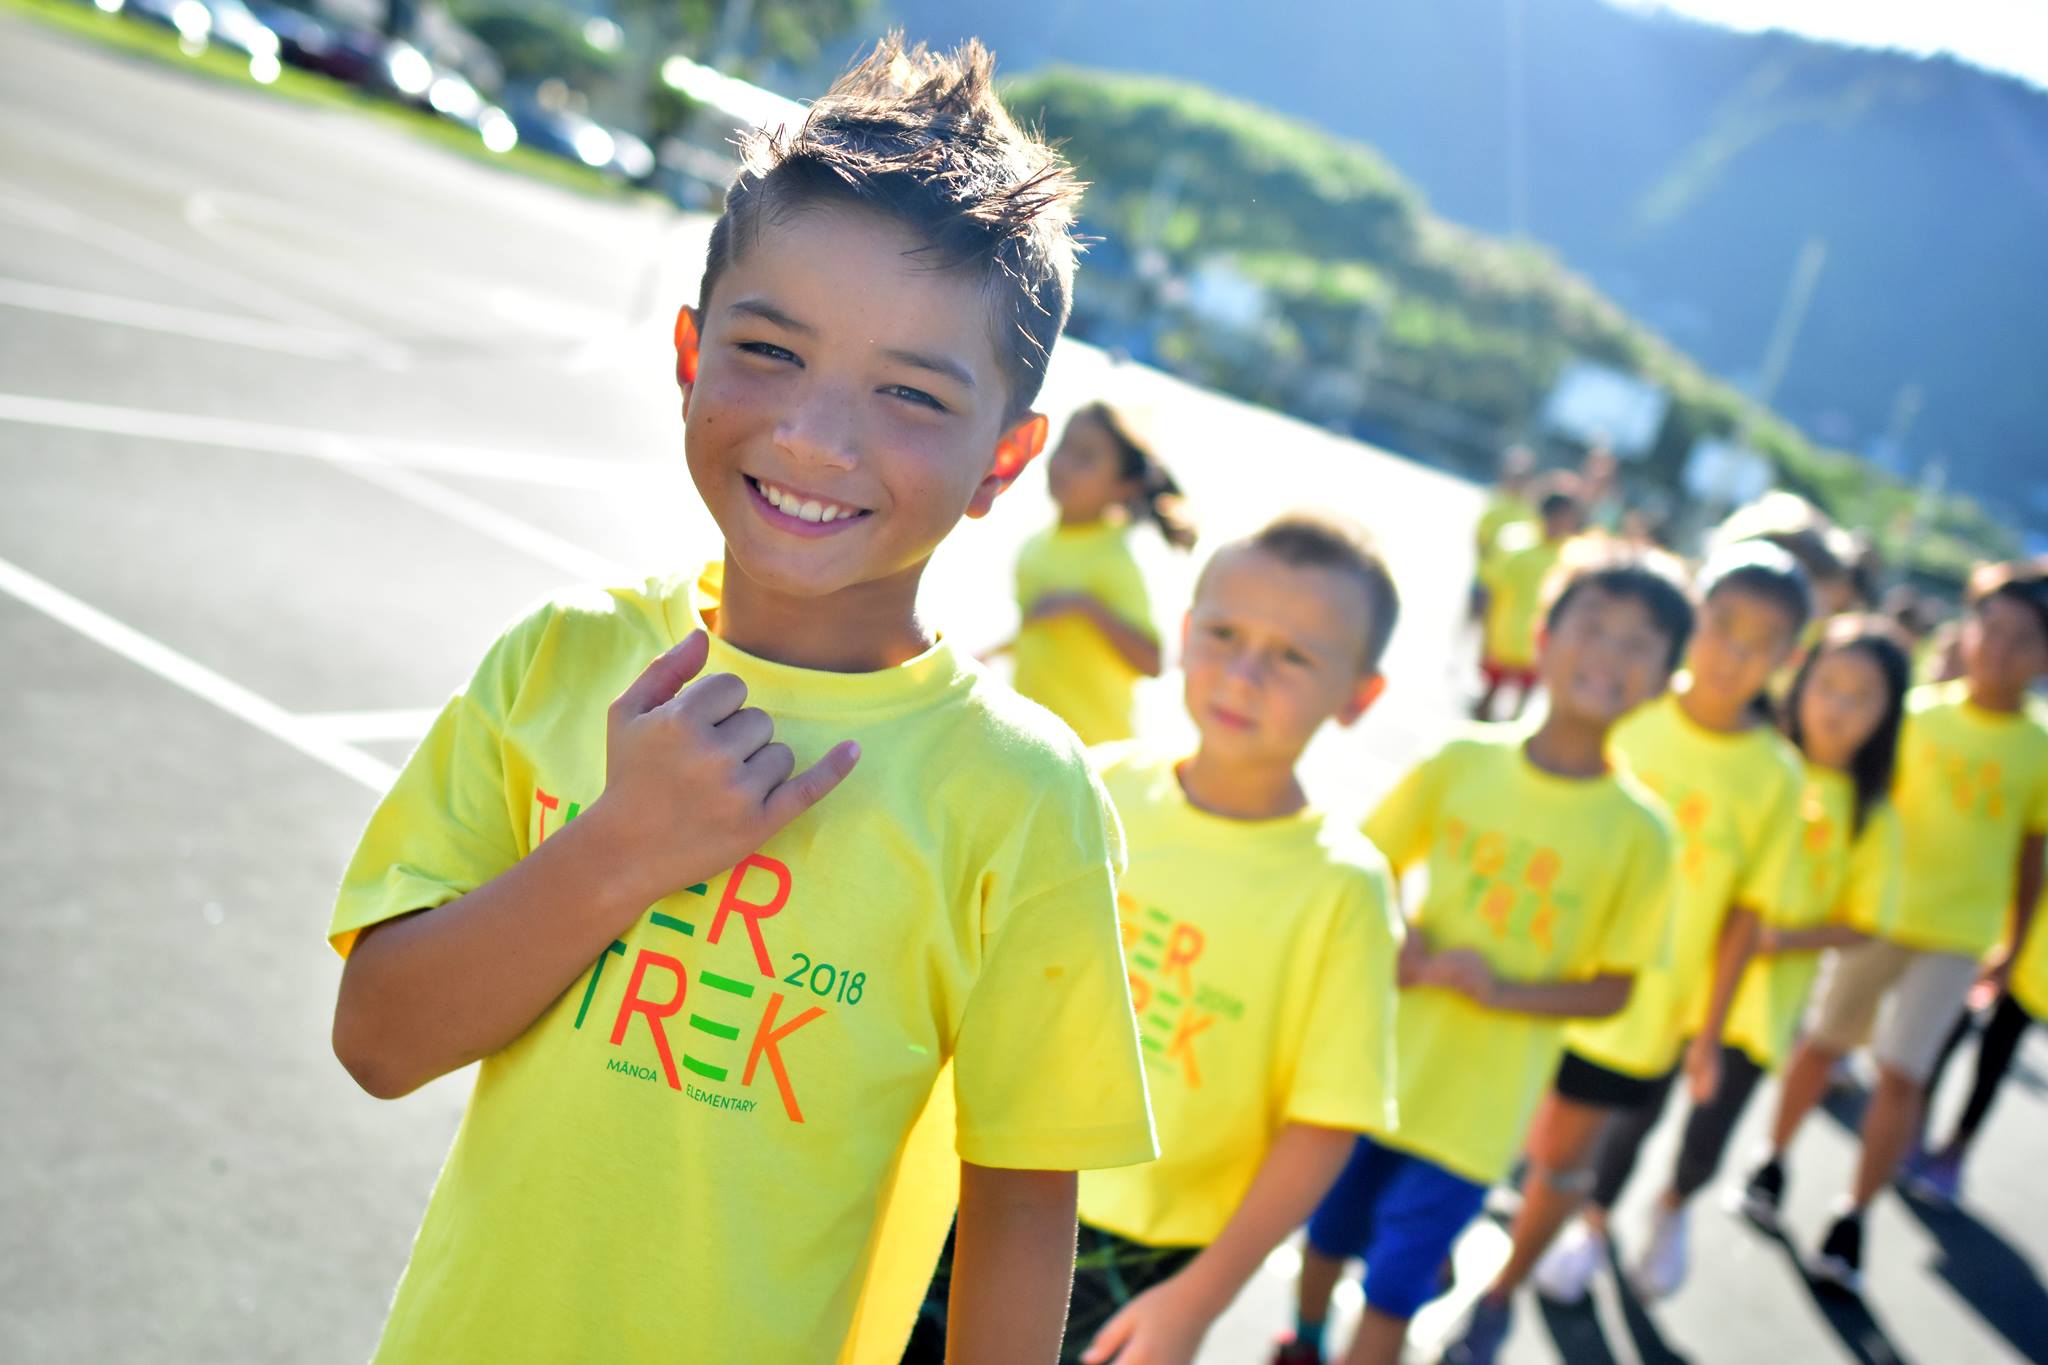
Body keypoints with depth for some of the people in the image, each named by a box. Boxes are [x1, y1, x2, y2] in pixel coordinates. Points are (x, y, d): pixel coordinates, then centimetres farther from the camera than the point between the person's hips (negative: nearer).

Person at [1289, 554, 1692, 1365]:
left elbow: (1612, 989, -5)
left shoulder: (1640, 832, -12)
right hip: (1379, 1059, 2)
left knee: (1395, 1285, 5)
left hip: (1477, 1108, -2)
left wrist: (1504, 989, -21)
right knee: (1328, 1226, 21)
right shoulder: (1462, 764, -8)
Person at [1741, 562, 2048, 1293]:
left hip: (1957, 936, 0)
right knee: (1822, 1040, 10)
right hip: (1875, 913, 1)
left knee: (1902, 1074, -2)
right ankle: (1774, 1159, 33)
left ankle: (1853, 1217, 12)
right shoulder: (1918, 712, -4)